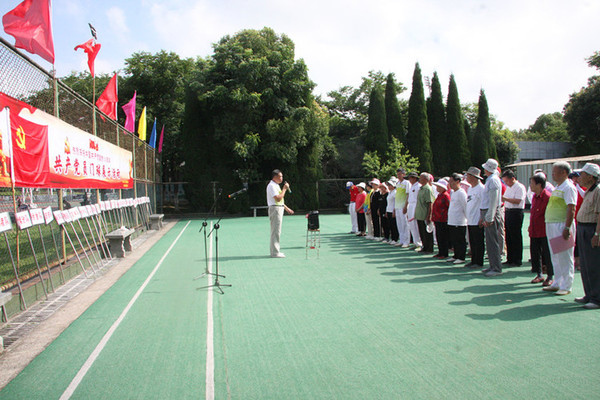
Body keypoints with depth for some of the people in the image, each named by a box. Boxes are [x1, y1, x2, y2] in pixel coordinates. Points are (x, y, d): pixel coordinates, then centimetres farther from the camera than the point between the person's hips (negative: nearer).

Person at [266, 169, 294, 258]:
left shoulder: (276, 185, 19)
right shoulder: (271, 186, -14)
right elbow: (278, 198, -24)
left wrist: (286, 208, 25)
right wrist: (284, 189, -17)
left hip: (279, 209, 11)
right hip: (275, 209, -11)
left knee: (276, 231, 13)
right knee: (275, 231, -9)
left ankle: (275, 251, 19)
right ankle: (275, 252, -6)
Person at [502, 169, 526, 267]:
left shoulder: (520, 187, -10)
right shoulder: (508, 188, 18)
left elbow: (518, 201, -21)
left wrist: (504, 198, -23)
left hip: (516, 212, -9)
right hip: (507, 212, 9)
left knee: (516, 238, -4)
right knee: (508, 237, 10)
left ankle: (517, 261, 3)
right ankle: (510, 259, 18)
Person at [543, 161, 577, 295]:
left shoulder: (568, 187, -11)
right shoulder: (557, 187, 17)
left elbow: (571, 209, -19)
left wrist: (567, 228, -24)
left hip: (562, 225, -9)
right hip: (552, 225, 9)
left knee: (565, 258, -2)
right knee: (555, 258, 14)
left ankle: (566, 286, 4)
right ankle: (557, 283, 23)